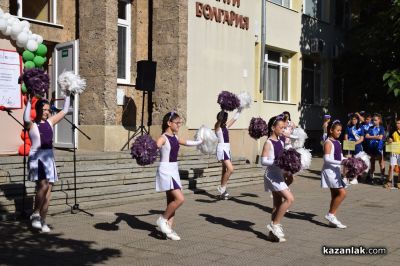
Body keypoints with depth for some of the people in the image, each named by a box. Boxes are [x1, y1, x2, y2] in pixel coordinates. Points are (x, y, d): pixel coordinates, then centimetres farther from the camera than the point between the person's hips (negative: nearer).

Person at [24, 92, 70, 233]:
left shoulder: (50, 122, 13)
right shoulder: (32, 125, -2)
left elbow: (64, 111, 20)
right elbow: (26, 119, -26)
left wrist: (67, 95, 16)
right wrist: (29, 102, -29)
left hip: (49, 157, 6)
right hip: (36, 157, -6)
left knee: (48, 189, 3)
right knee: (43, 185, -22)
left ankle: (42, 221, 9)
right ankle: (35, 214, -3)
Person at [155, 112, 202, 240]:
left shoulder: (175, 137, 11)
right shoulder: (163, 138, -14)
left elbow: (187, 142, 30)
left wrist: (200, 141, 45)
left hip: (174, 170, 8)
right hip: (166, 170, -8)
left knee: (172, 201, 9)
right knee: (180, 198, -16)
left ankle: (169, 229, 15)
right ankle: (162, 219, 2)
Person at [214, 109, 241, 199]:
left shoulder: (226, 126, 11)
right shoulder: (217, 126, -8)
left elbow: (234, 118, 19)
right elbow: (219, 120, -28)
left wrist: (239, 110, 16)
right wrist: (222, 111, -36)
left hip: (227, 149, 8)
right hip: (222, 149, -8)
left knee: (225, 170, 10)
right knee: (230, 169, -17)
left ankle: (222, 192, 15)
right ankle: (222, 188, -4)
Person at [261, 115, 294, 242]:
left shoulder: (280, 142, 12)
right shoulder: (268, 143, -12)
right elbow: (263, 161, -20)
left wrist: (288, 174, 13)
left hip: (279, 175, 9)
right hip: (272, 175, -9)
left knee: (278, 205, 10)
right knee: (289, 198, -16)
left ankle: (273, 231, 19)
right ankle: (275, 224, -6)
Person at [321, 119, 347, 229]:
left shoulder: (338, 142, 14)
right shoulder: (328, 142, -13)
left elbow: (340, 157, 18)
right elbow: (326, 159, -22)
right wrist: (340, 162, -28)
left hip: (336, 171, 9)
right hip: (329, 170, -9)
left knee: (335, 195, 10)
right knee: (342, 193, -13)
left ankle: (332, 219, 16)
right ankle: (330, 214, -2)